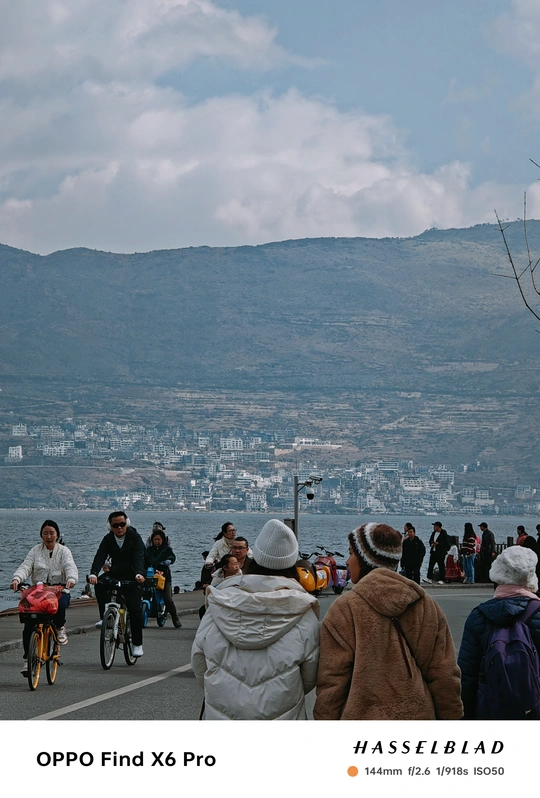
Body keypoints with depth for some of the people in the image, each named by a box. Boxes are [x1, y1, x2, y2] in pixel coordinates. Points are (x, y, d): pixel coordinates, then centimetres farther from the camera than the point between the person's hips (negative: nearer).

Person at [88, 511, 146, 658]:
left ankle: (137, 644, -2)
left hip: (132, 576, -3)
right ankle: (104, 617, -17)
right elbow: (100, 557, -14)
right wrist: (93, 574, -33)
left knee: (134, 609, -13)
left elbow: (139, 557, -23)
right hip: (115, 573, 3)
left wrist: (139, 574, -43)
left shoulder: (135, 538, -9)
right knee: (100, 584, -29)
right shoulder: (108, 539, 0)